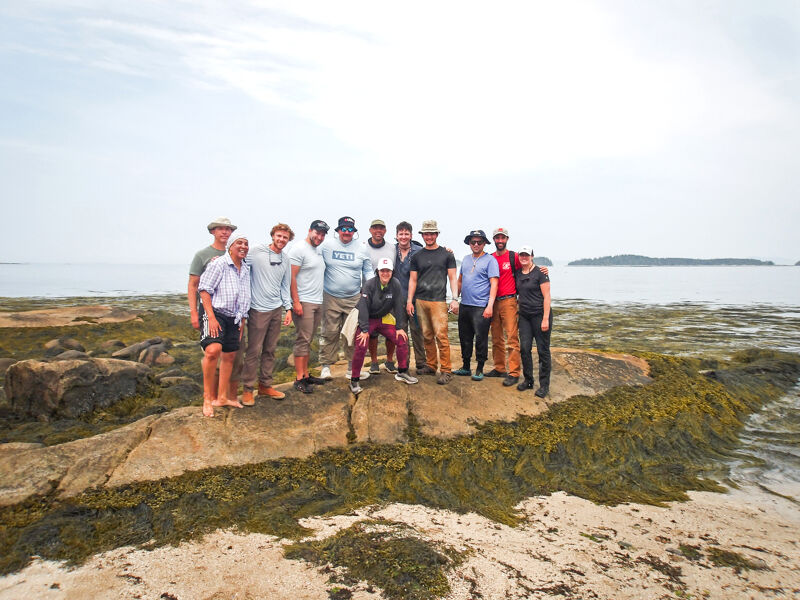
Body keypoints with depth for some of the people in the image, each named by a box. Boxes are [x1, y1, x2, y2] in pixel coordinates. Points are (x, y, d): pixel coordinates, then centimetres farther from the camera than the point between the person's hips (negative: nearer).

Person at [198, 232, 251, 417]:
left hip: (233, 318, 8)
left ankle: (222, 397, 24)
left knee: (229, 356, 11)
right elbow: (204, 290, -13)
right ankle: (208, 397, -15)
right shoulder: (219, 264, -8)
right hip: (215, 312, -8)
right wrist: (211, 317, -20)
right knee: (213, 350, -27)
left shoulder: (246, 269, 15)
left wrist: (243, 319, 20)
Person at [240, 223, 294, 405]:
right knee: (254, 351, -3)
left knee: (270, 350, 11)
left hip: (277, 310, 6)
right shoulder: (256, 252, -6)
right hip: (258, 310, -6)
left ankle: (265, 385, 22)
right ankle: (248, 389, 8)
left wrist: (288, 308, 12)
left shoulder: (285, 259, 12)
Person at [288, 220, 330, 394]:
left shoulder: (319, 250, 17)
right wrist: (296, 302, -18)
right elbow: (291, 277, -13)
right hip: (304, 302, -8)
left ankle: (306, 374, 18)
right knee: (303, 340, -7)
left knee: (308, 341, 12)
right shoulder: (299, 249, -8)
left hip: (318, 302, 8)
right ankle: (299, 379, -2)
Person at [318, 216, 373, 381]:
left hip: (354, 299, 1)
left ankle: (352, 368, 14)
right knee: (330, 333, 0)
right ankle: (326, 366, 13)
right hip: (331, 298, -1)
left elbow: (368, 271, 13)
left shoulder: (361, 249, 6)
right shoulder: (327, 246, 2)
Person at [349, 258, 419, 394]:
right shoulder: (370, 284, -19)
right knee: (361, 346, -22)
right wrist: (364, 330, -24)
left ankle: (402, 372, 16)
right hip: (367, 320, -4)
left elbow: (398, 306, -2)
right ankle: (354, 380, -7)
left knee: (402, 339, -4)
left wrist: (400, 327, -5)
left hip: (384, 319, 4)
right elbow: (363, 307, -21)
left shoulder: (395, 284, -7)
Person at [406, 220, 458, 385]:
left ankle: (446, 370, -4)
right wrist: (409, 301, 5)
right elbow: (413, 280, 13)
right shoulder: (417, 256, 13)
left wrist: (455, 299, -4)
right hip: (420, 301, 3)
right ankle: (431, 365, 19)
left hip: (438, 301, -3)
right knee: (427, 336, 7)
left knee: (441, 336, -9)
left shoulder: (447, 254, 7)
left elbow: (452, 278, 6)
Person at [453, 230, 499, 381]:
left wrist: (490, 306, -19)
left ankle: (479, 369, 13)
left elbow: (494, 284, -11)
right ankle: (466, 367, 26)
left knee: (480, 339, 0)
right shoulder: (466, 259, 14)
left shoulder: (490, 260, -5)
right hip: (464, 306, 6)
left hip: (481, 307, -6)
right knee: (465, 337, 13)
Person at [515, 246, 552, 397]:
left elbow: (546, 297, -11)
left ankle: (544, 385, 9)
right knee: (524, 348, 4)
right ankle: (527, 380, 18)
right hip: (524, 316, 5)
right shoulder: (518, 273, 10)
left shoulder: (540, 273, -7)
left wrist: (545, 319, -16)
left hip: (540, 315, -5)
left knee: (543, 349, 0)